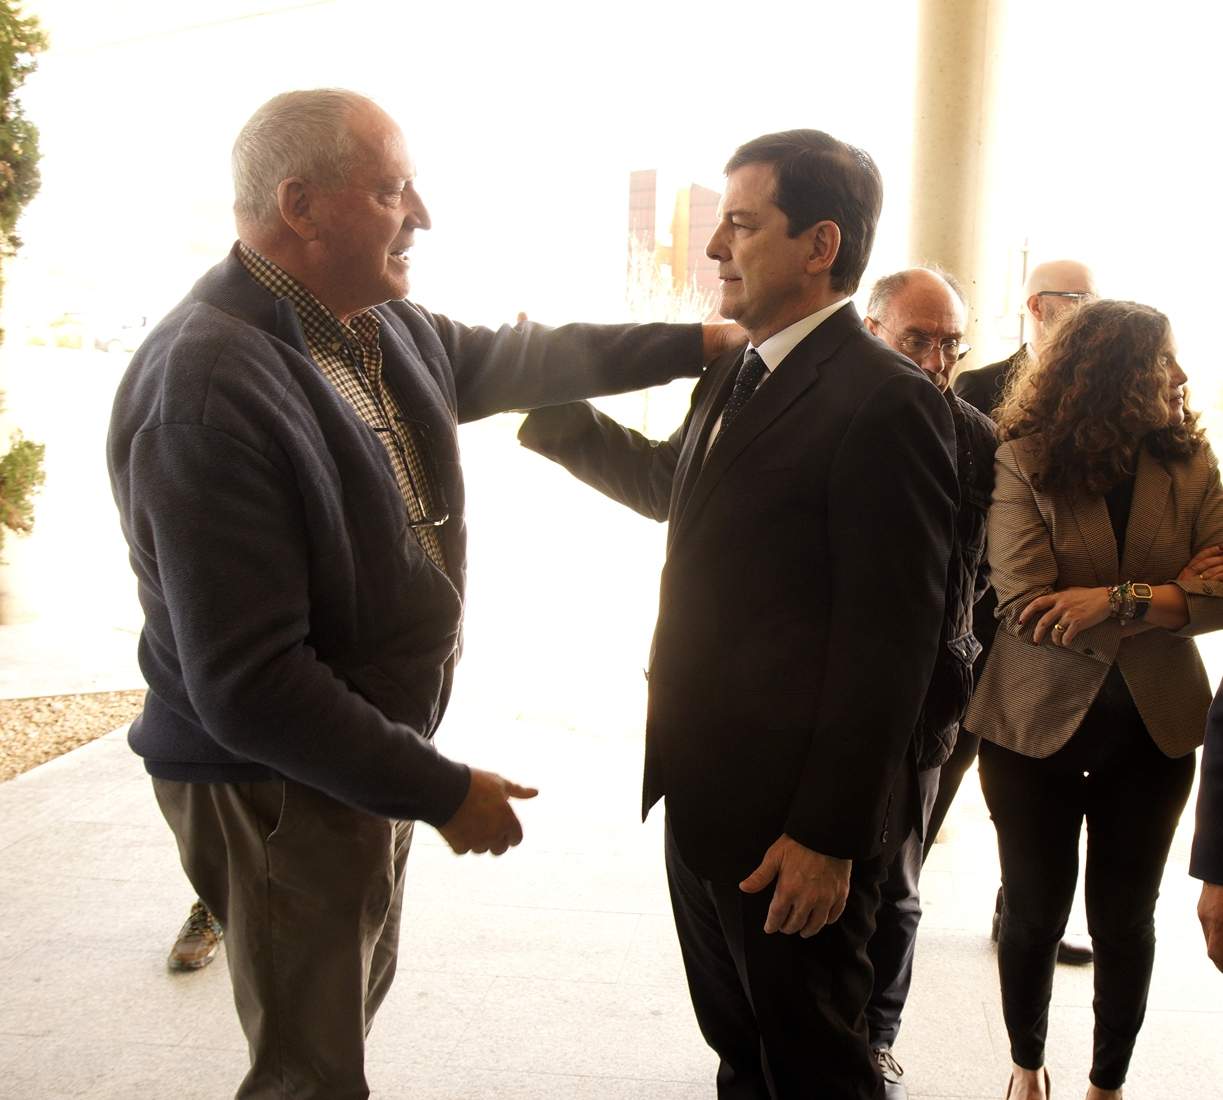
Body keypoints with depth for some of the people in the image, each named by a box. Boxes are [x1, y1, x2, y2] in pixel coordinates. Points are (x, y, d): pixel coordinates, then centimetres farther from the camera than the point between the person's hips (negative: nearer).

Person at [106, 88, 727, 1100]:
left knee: (356, 993, 28)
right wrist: (441, 789, -22)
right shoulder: (207, 390, -29)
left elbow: (518, 360, 16)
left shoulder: (384, 326, -3)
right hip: (281, 787, -8)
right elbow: (248, 686, -29)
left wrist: (695, 343, 15)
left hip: (372, 750, 9)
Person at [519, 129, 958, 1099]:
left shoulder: (885, 402, -20)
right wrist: (551, 401, 19)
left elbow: (890, 641, -22)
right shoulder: (735, 376, 9)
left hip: (795, 818, -8)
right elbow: (669, 486, 27)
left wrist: (829, 835, -20)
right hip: (706, 786, 9)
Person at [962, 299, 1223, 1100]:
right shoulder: (1024, 463, -11)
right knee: (1035, 912, 11)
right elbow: (1023, 604, -21)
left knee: (1125, 916, 13)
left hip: (1153, 726, 3)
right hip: (1038, 723, -2)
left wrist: (1115, 600, -21)